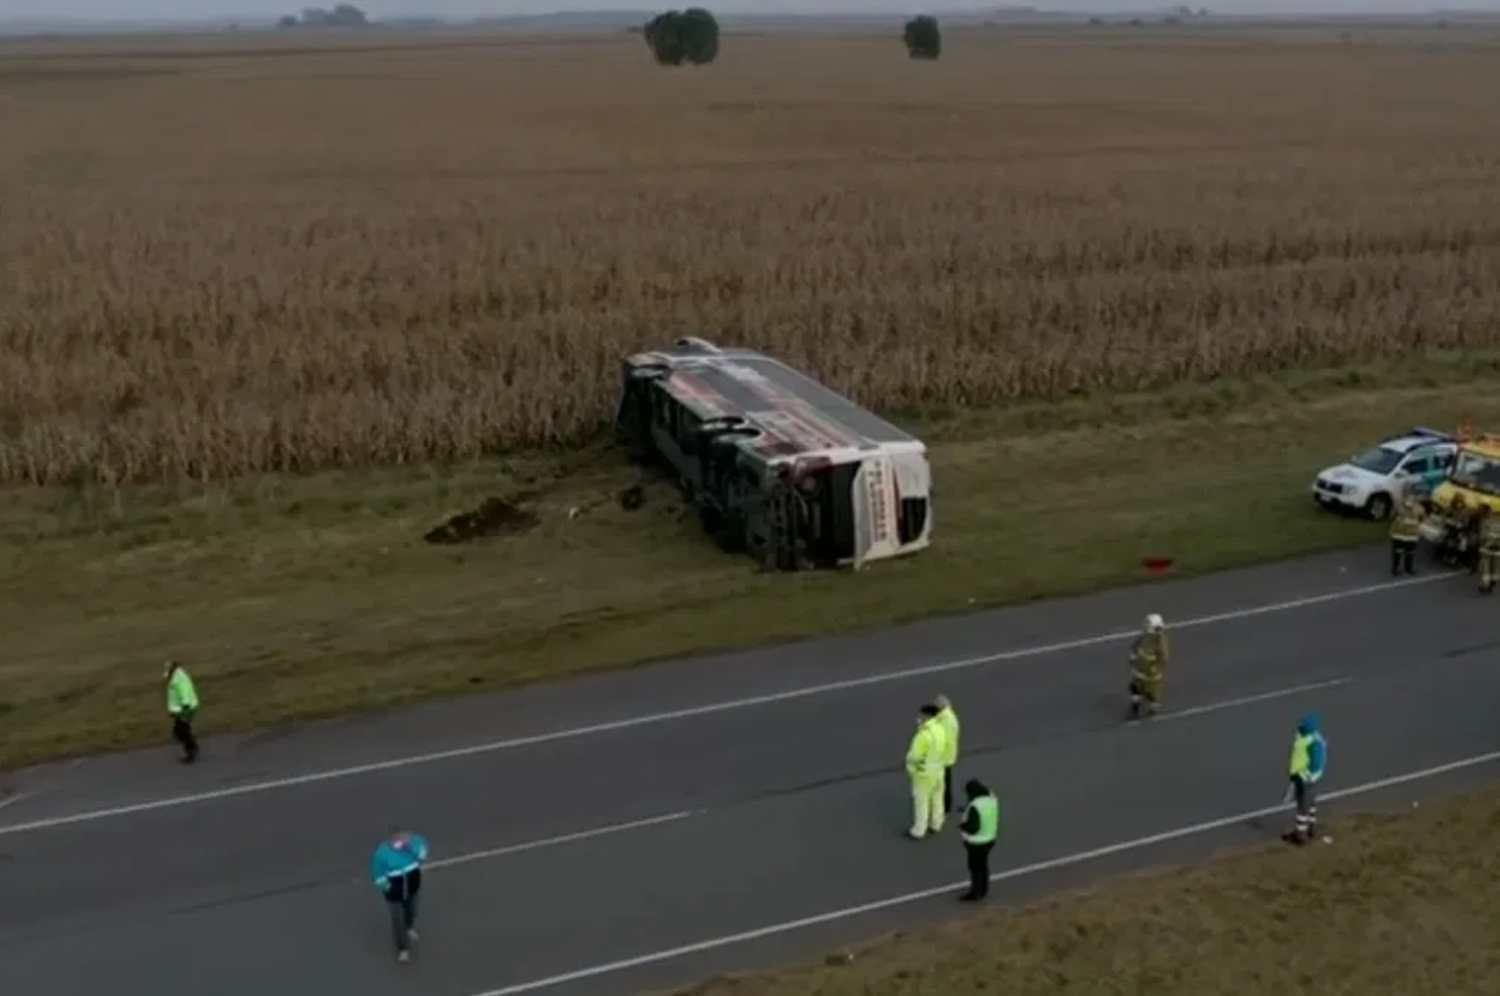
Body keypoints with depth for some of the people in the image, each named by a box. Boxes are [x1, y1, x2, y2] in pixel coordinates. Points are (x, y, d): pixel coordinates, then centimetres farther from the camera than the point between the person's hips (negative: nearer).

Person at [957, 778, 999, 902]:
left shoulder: (975, 806, -32)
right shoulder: (991, 798, -6)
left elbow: (973, 827, -28)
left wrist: (962, 826, -9)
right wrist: (967, 811, 8)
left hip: (977, 843, -8)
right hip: (989, 838, 8)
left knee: (975, 867, 9)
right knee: (983, 865, 23)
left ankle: (975, 894, 23)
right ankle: (983, 890, 37)